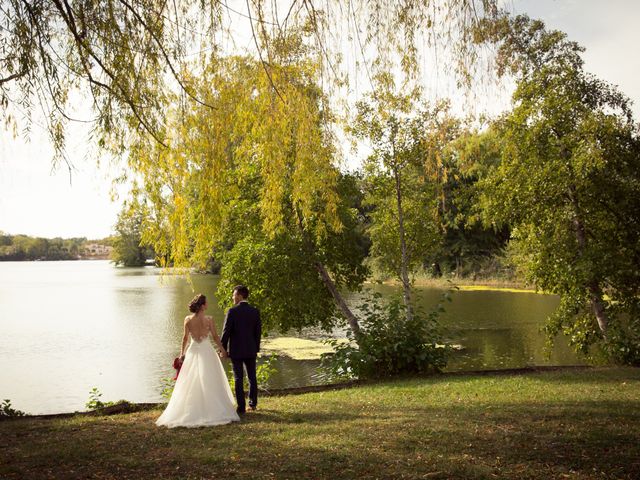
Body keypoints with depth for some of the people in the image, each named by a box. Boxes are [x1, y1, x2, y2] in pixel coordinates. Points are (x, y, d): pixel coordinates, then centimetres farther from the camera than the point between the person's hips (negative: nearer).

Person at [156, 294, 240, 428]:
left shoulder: (188, 320, -5)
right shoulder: (209, 320, -12)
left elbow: (185, 337, 3)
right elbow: (215, 337, -5)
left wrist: (182, 351, 17)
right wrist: (222, 349, 10)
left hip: (193, 351, 2)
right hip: (207, 351, -2)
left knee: (191, 384, 11)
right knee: (210, 383, 7)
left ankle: (191, 411, 14)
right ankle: (213, 410, 11)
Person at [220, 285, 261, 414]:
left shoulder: (232, 311, -12)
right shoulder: (255, 311, 1)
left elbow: (226, 331, -11)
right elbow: (258, 332, 4)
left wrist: (223, 349, -1)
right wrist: (256, 348, 13)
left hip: (236, 350, -4)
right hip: (251, 350, 4)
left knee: (239, 379, 2)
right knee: (252, 377, 15)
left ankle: (241, 407, 3)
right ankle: (253, 404, 23)